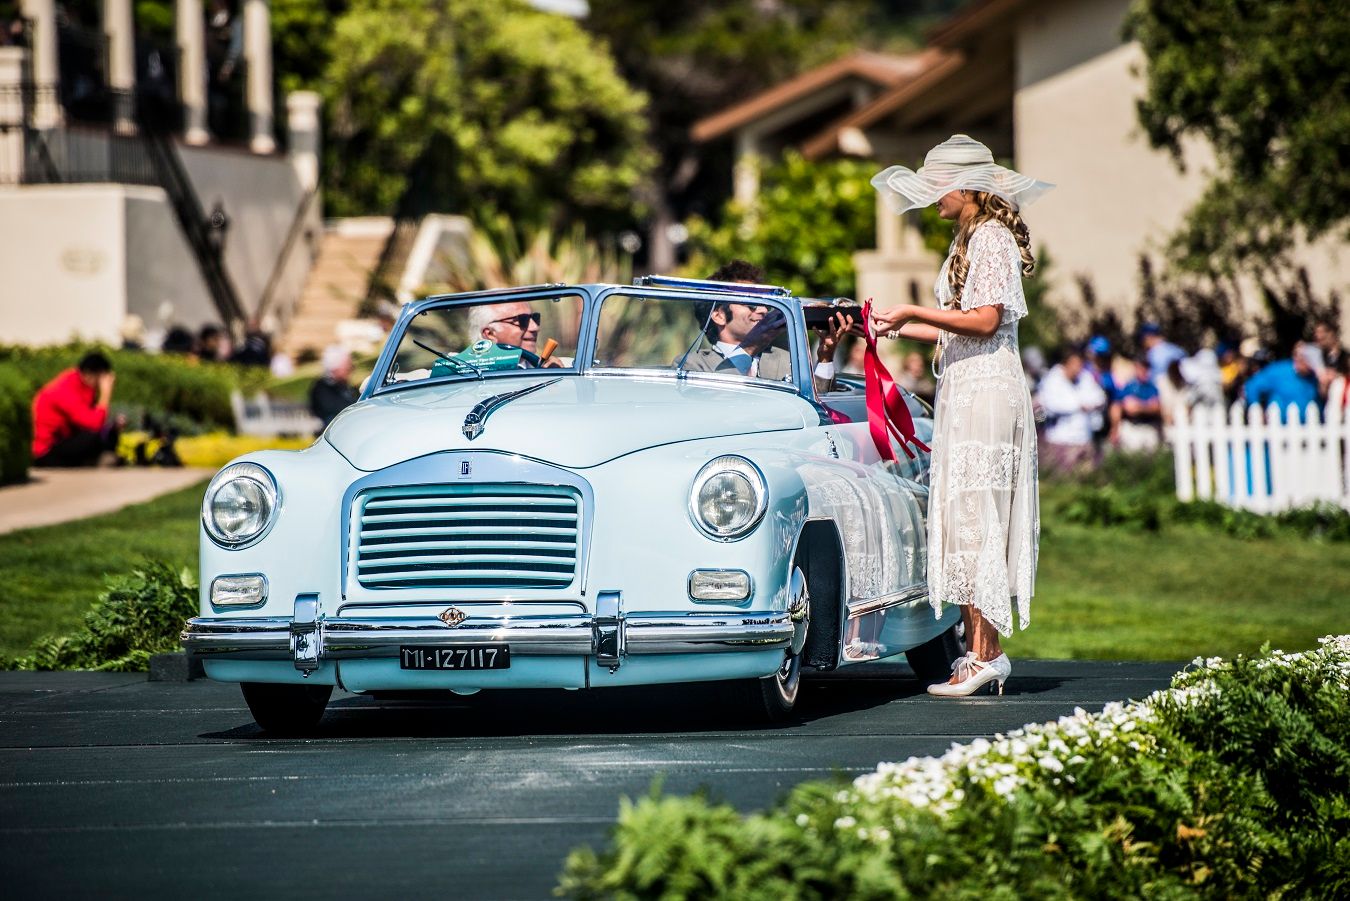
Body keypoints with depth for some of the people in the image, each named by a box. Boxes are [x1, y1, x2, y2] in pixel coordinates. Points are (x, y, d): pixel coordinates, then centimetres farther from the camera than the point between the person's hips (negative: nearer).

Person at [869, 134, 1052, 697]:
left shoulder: (990, 238, -11)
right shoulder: (971, 239, 18)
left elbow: (984, 320, -19)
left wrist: (913, 311, -13)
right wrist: (899, 329, 17)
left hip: (984, 391, -10)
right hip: (965, 391, 10)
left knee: (975, 518, -9)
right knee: (966, 519, 8)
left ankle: (984, 656, -8)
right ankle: (983, 651, 10)